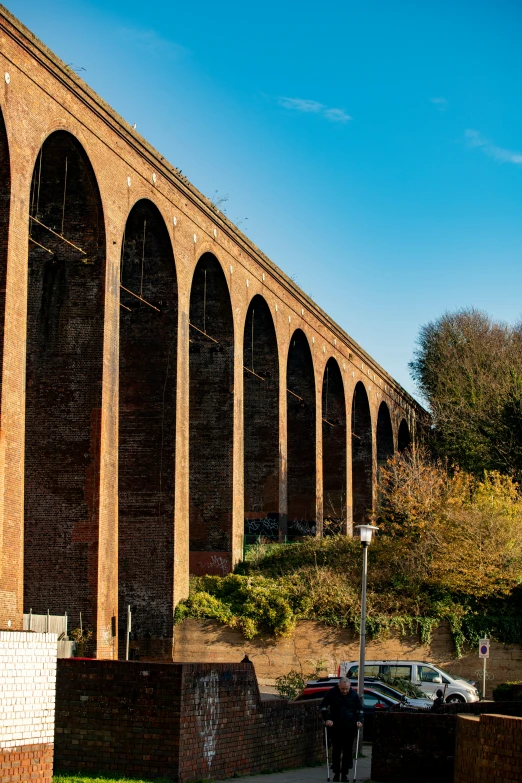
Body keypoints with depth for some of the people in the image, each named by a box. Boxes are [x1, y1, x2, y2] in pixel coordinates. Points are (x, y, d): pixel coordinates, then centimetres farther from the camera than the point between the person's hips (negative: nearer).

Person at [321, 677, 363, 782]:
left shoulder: (354, 694, 0)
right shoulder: (332, 693, -4)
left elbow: (359, 709, 11)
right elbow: (324, 706, 2)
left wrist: (359, 720, -2)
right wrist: (327, 719, -9)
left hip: (350, 727, 1)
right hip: (336, 727, -1)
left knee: (348, 751, 1)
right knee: (336, 750, 1)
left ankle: (344, 773, 7)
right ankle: (336, 773, 8)